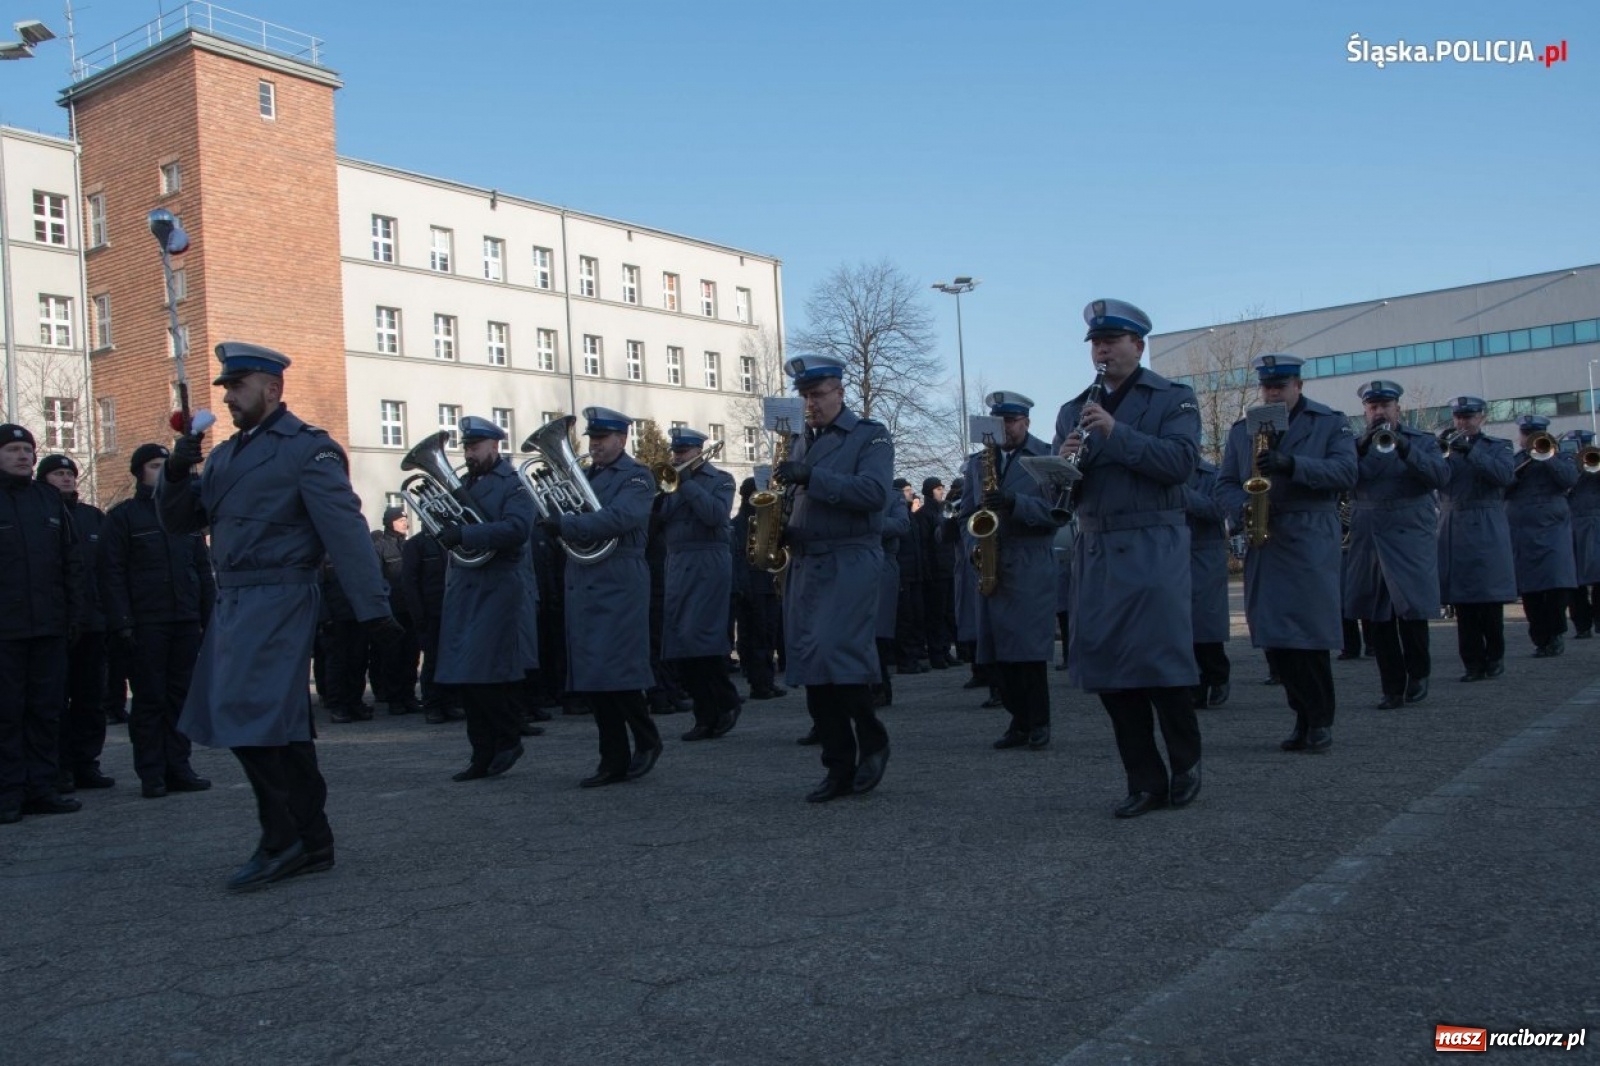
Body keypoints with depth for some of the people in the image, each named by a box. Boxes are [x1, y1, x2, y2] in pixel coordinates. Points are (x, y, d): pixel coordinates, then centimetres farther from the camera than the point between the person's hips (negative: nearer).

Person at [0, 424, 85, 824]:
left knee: (47, 709, 7)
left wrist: (74, 613, 10)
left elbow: (71, 561, 15)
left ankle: (42, 787, 13)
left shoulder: (49, 499, 14)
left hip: (49, 627, 4)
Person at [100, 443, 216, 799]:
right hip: (146, 624, -4)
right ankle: (151, 775, 4)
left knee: (181, 696, 4)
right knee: (149, 699, -1)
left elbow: (203, 568, 16)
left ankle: (178, 767, 10)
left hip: (186, 622, 4)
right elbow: (112, 573, -4)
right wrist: (121, 622, -12)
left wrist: (210, 615, 7)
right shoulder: (123, 516, 3)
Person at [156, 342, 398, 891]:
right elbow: (179, 521, 17)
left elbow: (345, 528, -15)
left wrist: (373, 607, -20)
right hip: (233, 601, 8)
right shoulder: (227, 454, 17)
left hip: (279, 600, -8)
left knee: (246, 717, -12)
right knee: (283, 723, 11)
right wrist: (177, 471, -3)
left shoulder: (309, 448, -8)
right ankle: (312, 844, 18)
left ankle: (282, 840, -1)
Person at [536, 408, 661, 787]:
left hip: (618, 585, -7)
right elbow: (561, 521, 17)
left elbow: (619, 518, -21)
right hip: (581, 585, 7)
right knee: (589, 678, 6)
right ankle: (614, 760, 14)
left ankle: (647, 741, 13)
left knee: (616, 673, -9)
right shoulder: (583, 476, 19)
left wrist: (567, 525, -24)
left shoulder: (636, 477, -3)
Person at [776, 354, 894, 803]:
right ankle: (839, 768, 9)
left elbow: (874, 492, -16)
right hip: (803, 563, 7)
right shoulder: (801, 442, 19)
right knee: (809, 665, 2)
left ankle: (873, 741, 7)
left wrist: (812, 476, -23)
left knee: (837, 655, -16)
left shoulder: (870, 436, 0)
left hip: (850, 561, -6)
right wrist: (779, 525, 4)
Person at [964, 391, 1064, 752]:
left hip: (1030, 569, -4)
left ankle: (1039, 723, 5)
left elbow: (1057, 510, -6)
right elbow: (967, 510, 20)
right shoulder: (977, 461, 16)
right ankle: (1019, 720, 14)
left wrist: (1015, 503, -20)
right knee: (998, 651, 3)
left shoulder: (1047, 457, 3)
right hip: (991, 567, 4)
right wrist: (977, 540, 0)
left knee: (1030, 648, -6)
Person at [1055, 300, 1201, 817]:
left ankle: (1186, 766, 19)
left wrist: (1116, 433, -20)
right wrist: (1065, 462, -10)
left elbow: (1181, 461, -13)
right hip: (1094, 551, 5)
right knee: (1106, 668, 3)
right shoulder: (1073, 411, 17)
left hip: (1153, 548, -4)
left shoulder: (1173, 399, 4)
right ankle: (1145, 783, 13)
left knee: (1162, 664, -5)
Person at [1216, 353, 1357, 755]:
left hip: (1311, 544, -3)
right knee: (1273, 639, 1)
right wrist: (1243, 509, -9)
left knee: (1310, 636, -7)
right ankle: (1304, 715, 16)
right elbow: (1225, 484, 13)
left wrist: (1292, 463, -20)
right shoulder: (1241, 430, 17)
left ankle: (1320, 721, 8)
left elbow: (1346, 471, -7)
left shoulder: (1332, 423, 8)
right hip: (1263, 544, 4)